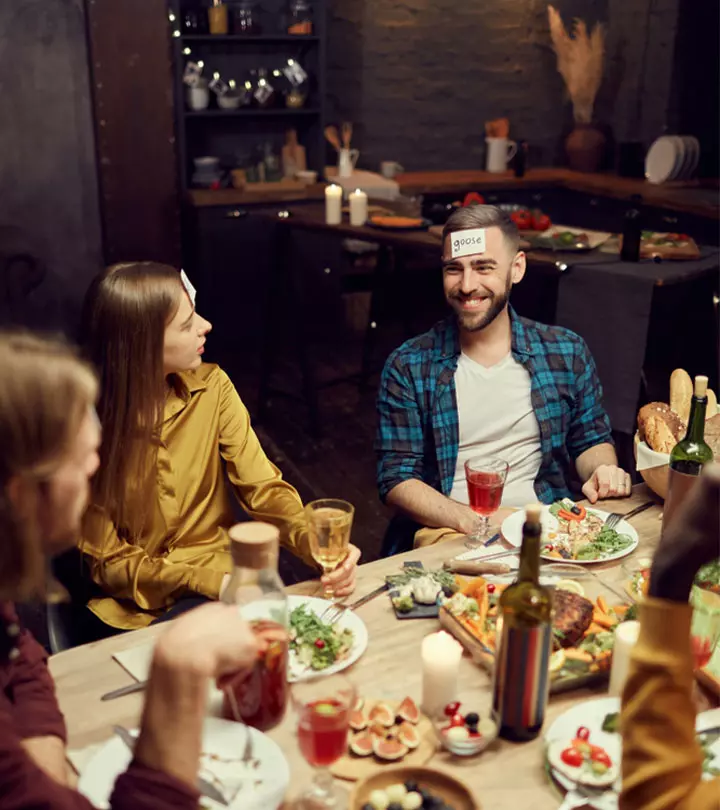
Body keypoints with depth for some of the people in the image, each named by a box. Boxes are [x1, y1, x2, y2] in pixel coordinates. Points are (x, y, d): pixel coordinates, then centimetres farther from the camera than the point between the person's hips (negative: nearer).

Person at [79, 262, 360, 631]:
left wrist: (317, 544, -25)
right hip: (138, 604, -4)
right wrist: (207, 581, -23)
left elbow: (262, 486, -5)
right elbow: (107, 560, -10)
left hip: (221, 570, 4)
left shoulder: (211, 387, -6)